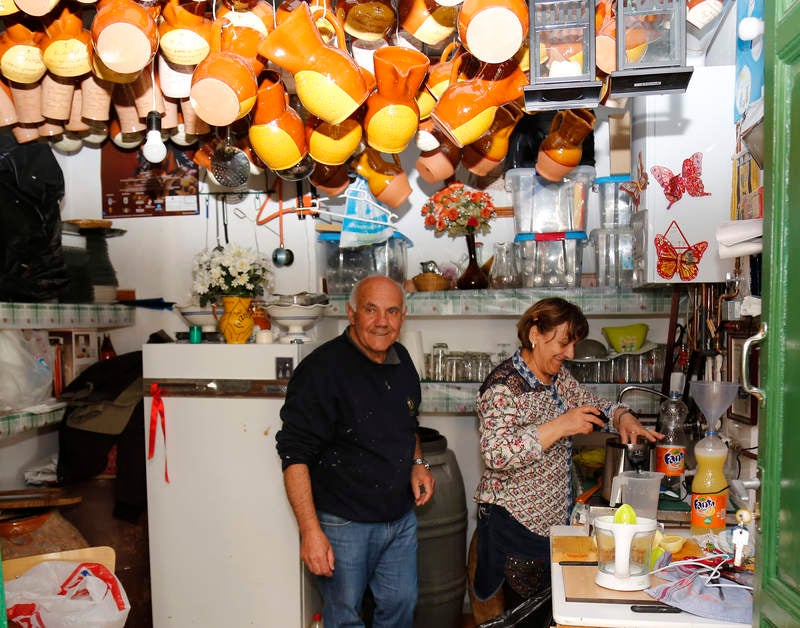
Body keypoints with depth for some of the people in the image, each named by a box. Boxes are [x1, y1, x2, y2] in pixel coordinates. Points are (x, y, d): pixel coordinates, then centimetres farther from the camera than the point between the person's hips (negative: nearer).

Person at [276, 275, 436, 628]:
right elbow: (294, 455, -20)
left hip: (402, 518, 7)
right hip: (344, 524, -6)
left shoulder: (402, 361, 3)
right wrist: (310, 531, -23)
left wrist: (417, 462, 3)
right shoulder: (322, 369, -20)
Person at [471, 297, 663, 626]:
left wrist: (622, 416, -5)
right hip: (516, 523, -8)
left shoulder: (558, 376, 5)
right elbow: (496, 455, -32)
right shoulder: (504, 385, -22)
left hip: (553, 517, 8)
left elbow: (592, 404, 17)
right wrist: (560, 426, -33)